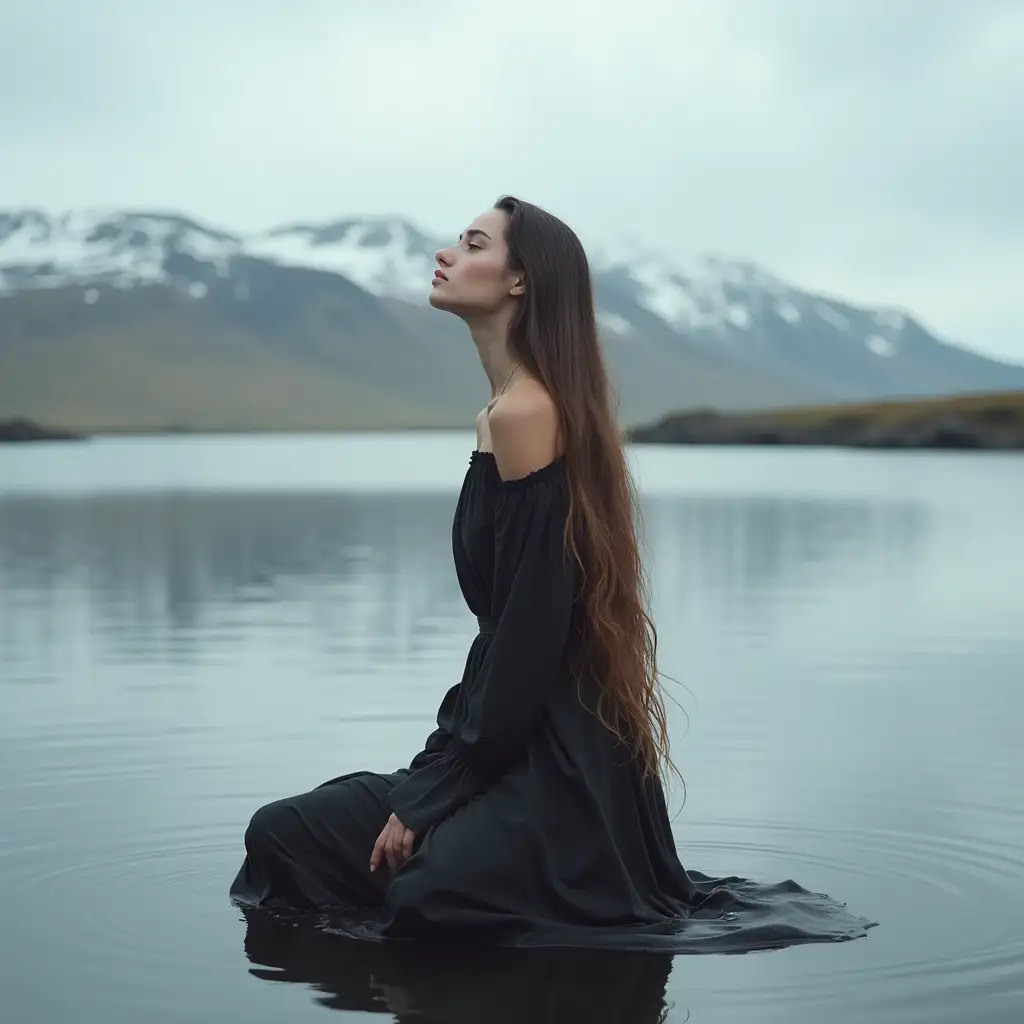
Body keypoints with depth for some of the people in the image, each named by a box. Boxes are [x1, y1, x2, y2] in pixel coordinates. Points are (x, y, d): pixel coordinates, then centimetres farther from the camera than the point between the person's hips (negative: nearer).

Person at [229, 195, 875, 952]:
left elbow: (527, 633, -19)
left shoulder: (526, 413, -16)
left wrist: (429, 795, -14)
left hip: (557, 762, -9)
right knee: (284, 835, 3)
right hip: (516, 746, 9)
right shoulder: (501, 415, 13)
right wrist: (428, 781, 12)